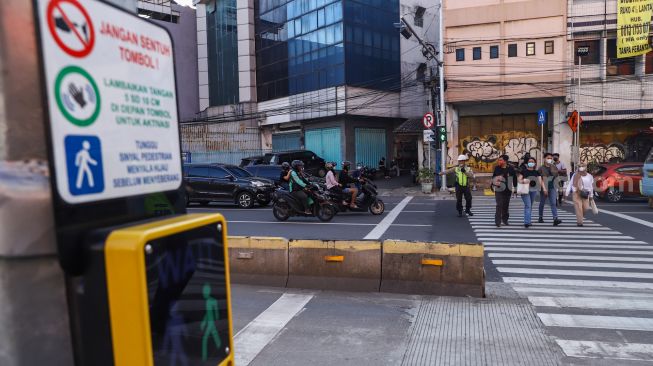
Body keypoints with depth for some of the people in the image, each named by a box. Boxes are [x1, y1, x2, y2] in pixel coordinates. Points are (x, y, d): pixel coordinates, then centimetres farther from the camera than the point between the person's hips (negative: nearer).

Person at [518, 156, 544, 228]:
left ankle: (528, 221, 25)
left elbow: (540, 181, 4)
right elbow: (518, 179, -4)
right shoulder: (523, 171, 0)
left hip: (533, 191, 5)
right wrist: (523, 181, -25)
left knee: (530, 206, 14)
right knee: (528, 205, -16)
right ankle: (526, 222, -21)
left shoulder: (536, 172, 10)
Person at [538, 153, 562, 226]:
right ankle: (540, 217, 27)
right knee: (542, 203, 11)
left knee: (553, 203, -9)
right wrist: (544, 188, -17)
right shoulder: (541, 168, -3)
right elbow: (540, 179, -10)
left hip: (552, 188, 2)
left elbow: (556, 175, 4)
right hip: (544, 188, -2)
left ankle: (555, 219, -19)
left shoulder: (554, 167, 10)